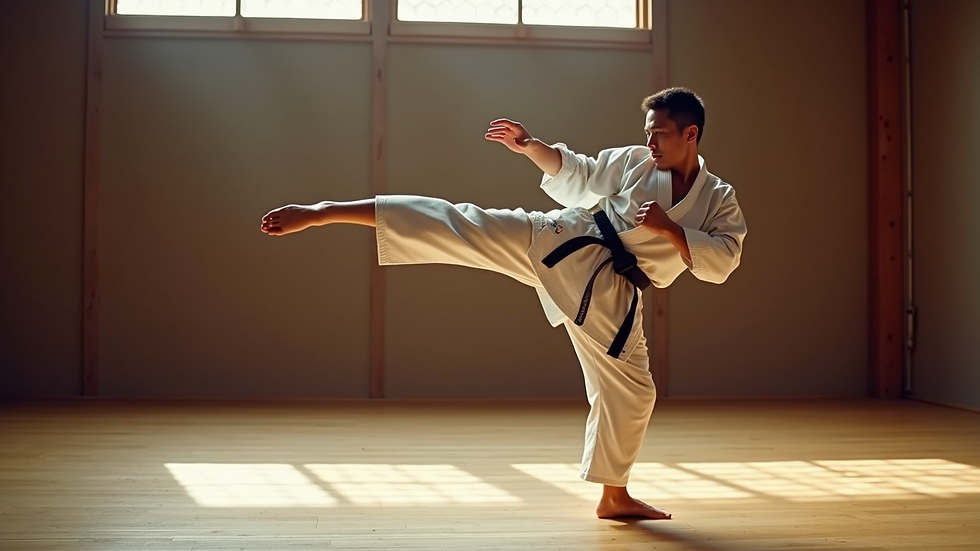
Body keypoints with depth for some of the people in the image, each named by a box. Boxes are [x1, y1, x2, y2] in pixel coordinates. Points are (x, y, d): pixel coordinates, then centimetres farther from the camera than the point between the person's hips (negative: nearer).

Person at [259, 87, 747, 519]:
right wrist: (529, 146, 1)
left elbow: (720, 264, -8)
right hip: (561, 242, -1)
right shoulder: (636, 161, 6)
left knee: (631, 391, 4)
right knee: (459, 225, -17)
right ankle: (323, 212, -21)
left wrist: (670, 229, -19)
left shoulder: (720, 201, 4)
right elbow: (575, 175, 16)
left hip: (608, 293, 1)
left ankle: (614, 496, 26)